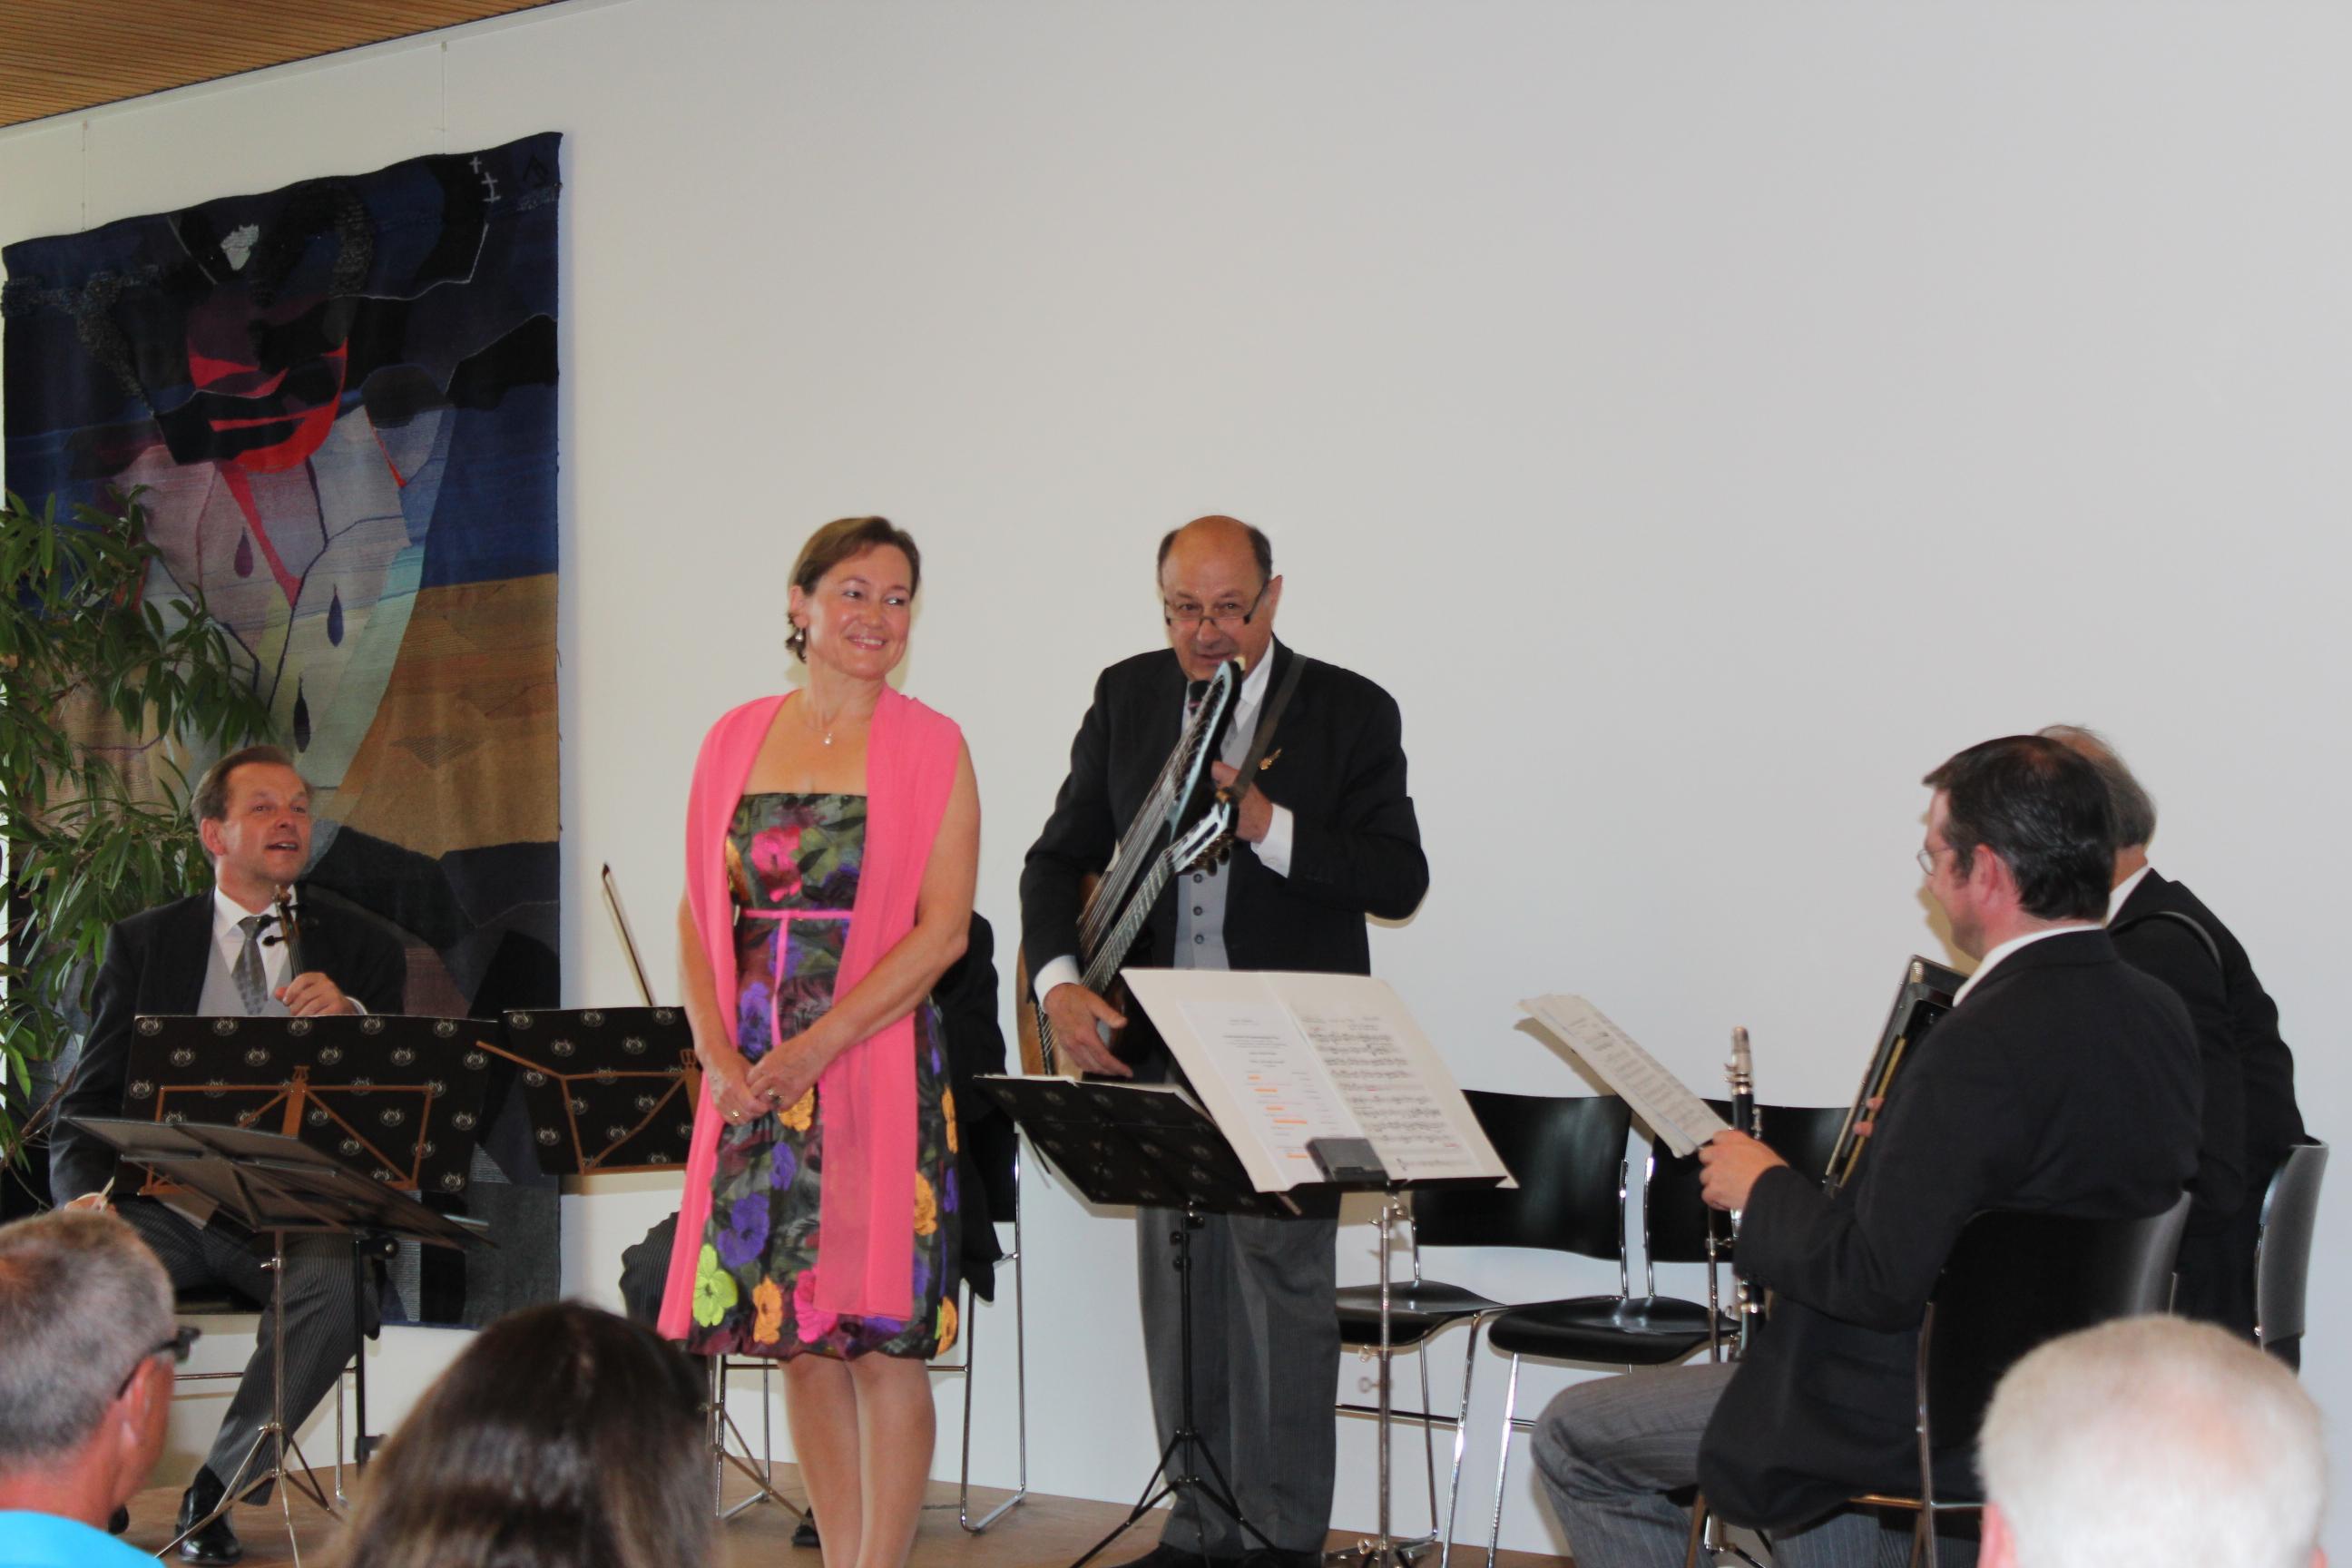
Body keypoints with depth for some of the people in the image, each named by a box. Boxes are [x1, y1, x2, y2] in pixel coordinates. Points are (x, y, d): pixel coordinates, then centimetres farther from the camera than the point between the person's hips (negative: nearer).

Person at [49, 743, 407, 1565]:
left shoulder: (361, 948, 12)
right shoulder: (142, 944, 13)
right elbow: (87, 1104, 8)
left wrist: (349, 1020, -18)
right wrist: (88, 1193, -14)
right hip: (163, 1201, 1)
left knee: (334, 1283, -33)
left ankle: (218, 1489, -13)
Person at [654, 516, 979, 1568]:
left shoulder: (928, 747, 0)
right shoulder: (735, 741, 11)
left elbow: (943, 928, -8)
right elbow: (700, 916, 9)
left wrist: (818, 1045, -15)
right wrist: (719, 1056, -5)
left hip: (879, 1070, -4)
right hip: (754, 1084, 4)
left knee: (881, 1336, -4)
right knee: (794, 1333, 7)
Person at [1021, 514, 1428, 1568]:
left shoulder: (1350, 711, -3)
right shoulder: (1127, 698, 8)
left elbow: (1400, 882, -7)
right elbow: (1060, 856, 7)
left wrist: (1270, 828, -22)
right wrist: (1059, 980, -11)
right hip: (1160, 1047, 4)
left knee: (1281, 1288, -5)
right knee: (1178, 1290, 10)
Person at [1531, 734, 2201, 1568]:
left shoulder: (1988, 1043, -28)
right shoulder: (2159, 1018, 0)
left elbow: (1879, 1282, -27)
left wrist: (1765, 1186, -11)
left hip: (1938, 1421, -9)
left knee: (1571, 1438, 3)